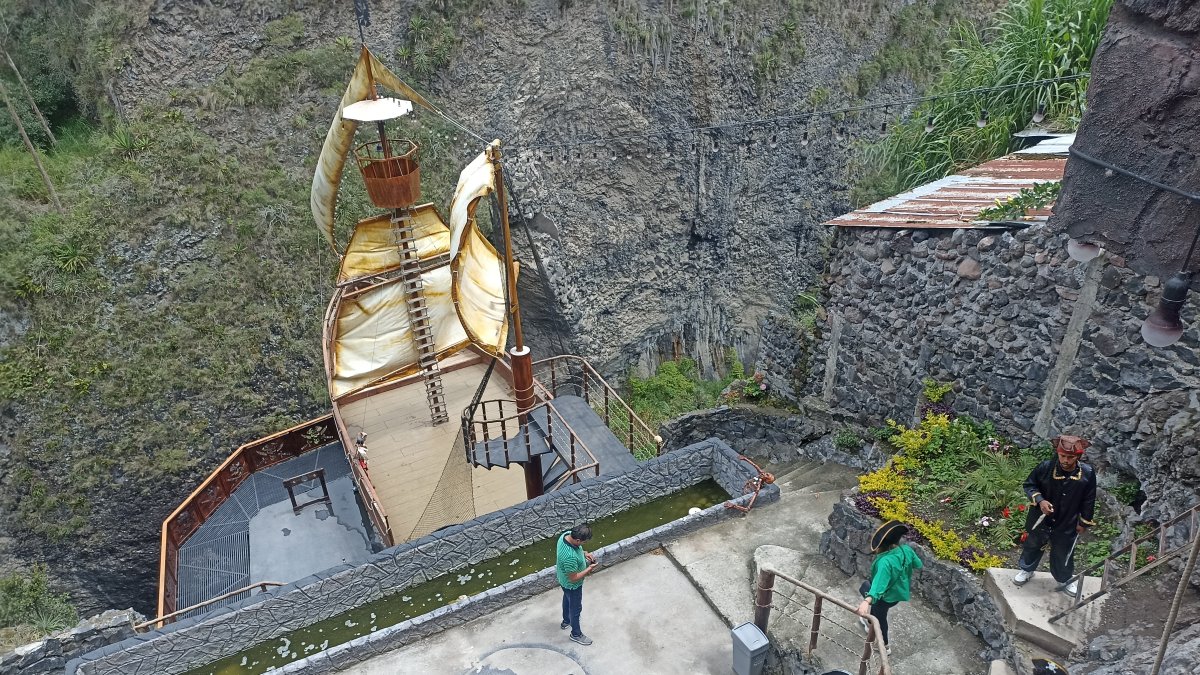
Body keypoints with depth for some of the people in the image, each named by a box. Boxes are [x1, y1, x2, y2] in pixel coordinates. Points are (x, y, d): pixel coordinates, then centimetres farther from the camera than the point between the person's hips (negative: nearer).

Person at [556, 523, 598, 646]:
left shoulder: (567, 534, -22)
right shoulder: (570, 557, -46)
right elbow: (573, 578, -31)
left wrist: (584, 553, -9)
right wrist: (589, 569, -22)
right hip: (572, 585, -8)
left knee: (567, 599, 33)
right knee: (576, 608, 19)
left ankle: (566, 622, 60)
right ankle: (576, 634, 44)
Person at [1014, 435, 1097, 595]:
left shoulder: (1087, 474, -19)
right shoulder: (1045, 467, -23)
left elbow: (1088, 500, -4)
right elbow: (1029, 485, -7)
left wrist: (1084, 522, 2)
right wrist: (1040, 500, -24)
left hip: (1067, 524, 0)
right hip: (1040, 519, 0)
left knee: (1063, 553, 19)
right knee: (1032, 545, 22)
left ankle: (1065, 580, 45)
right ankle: (1026, 570, 47)